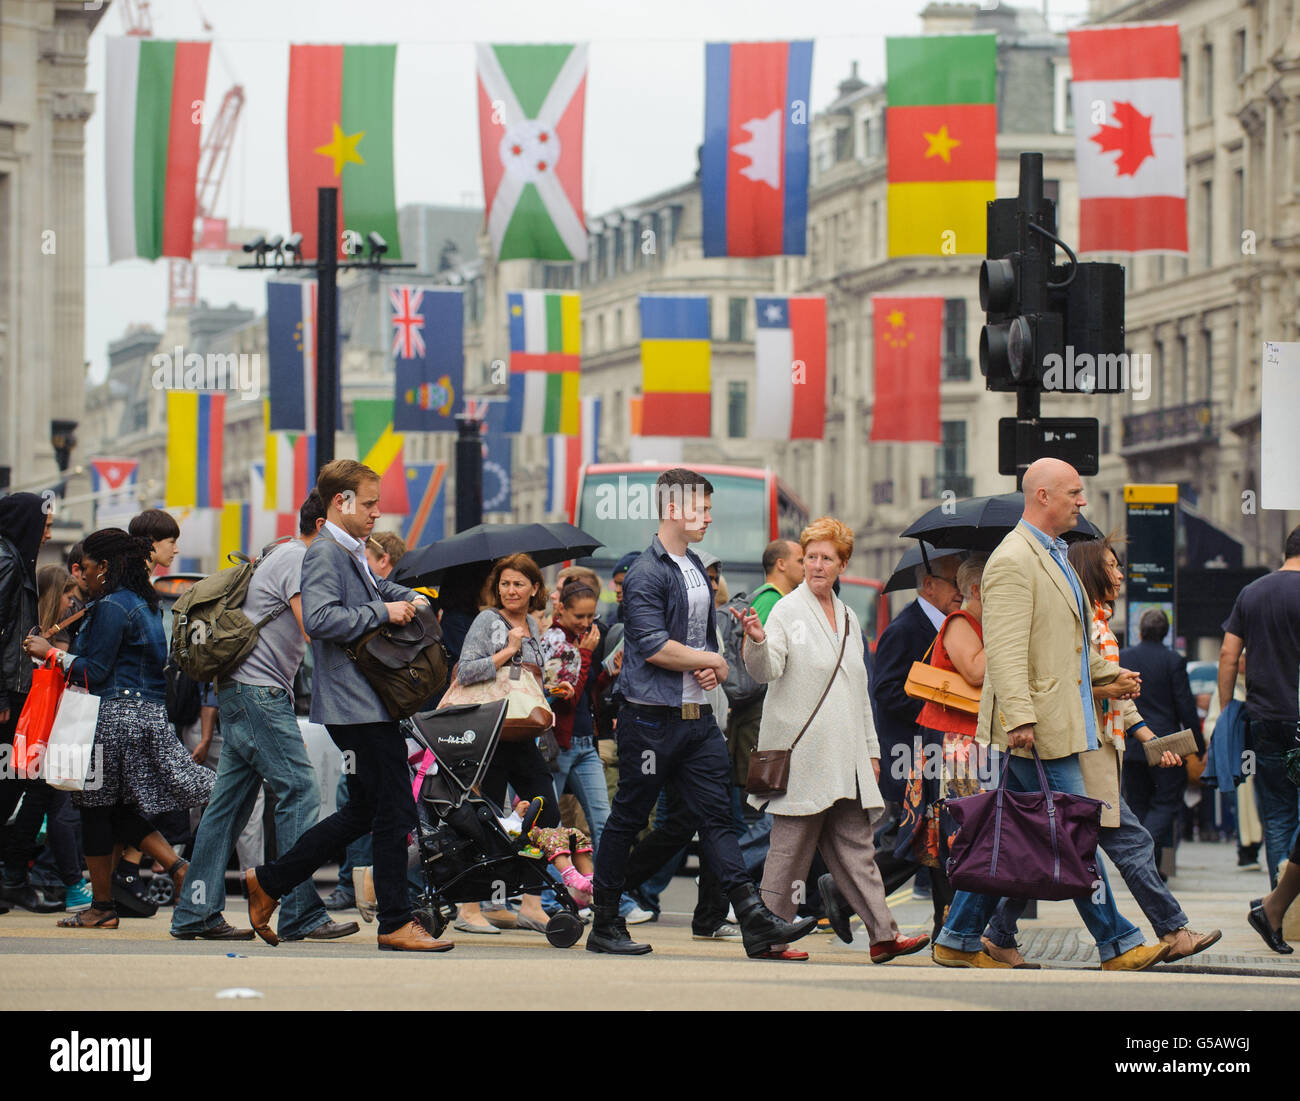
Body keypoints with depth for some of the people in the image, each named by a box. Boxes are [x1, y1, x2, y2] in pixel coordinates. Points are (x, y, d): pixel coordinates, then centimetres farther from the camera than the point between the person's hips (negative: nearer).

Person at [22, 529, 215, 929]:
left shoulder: (111, 607, -14)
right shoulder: (144, 604, 16)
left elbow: (95, 671, -16)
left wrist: (51, 654, -6)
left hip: (114, 716, -9)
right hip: (150, 713, 9)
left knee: (97, 810, 0)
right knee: (124, 812, 14)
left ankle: (102, 907, 4)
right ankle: (179, 868, 0)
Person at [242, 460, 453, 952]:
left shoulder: (353, 553, 20)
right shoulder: (325, 553, -11)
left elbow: (377, 588, 42)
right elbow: (319, 618, -26)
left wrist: (410, 598, 22)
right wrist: (383, 612, -20)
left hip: (368, 703, 11)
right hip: (358, 705, -11)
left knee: (364, 811, 15)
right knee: (395, 811, -6)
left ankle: (269, 882, 21)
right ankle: (396, 923, 0)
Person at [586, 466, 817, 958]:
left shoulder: (696, 569, 16)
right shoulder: (647, 573, -11)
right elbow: (653, 646, -20)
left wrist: (710, 669, 4)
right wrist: (714, 661, -7)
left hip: (698, 715, 8)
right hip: (652, 718, -8)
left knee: (716, 816, 1)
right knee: (627, 820, 2)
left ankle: (756, 921, -6)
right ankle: (604, 925, 10)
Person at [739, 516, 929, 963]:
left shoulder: (848, 618, 17)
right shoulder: (787, 611, -3)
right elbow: (766, 671, -16)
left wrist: (871, 749, 22)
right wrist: (757, 642, -37)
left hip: (844, 758, 6)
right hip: (801, 754, -6)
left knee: (855, 845, 4)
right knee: (791, 846, -3)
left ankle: (883, 935, 1)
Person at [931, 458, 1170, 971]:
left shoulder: (1054, 556, 20)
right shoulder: (1012, 561, -14)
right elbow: (1005, 649, -22)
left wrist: (1107, 672, 22)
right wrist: (1020, 717, -28)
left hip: (1060, 724, 10)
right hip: (1038, 728, -10)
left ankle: (958, 939, 15)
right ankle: (1117, 943, 1)